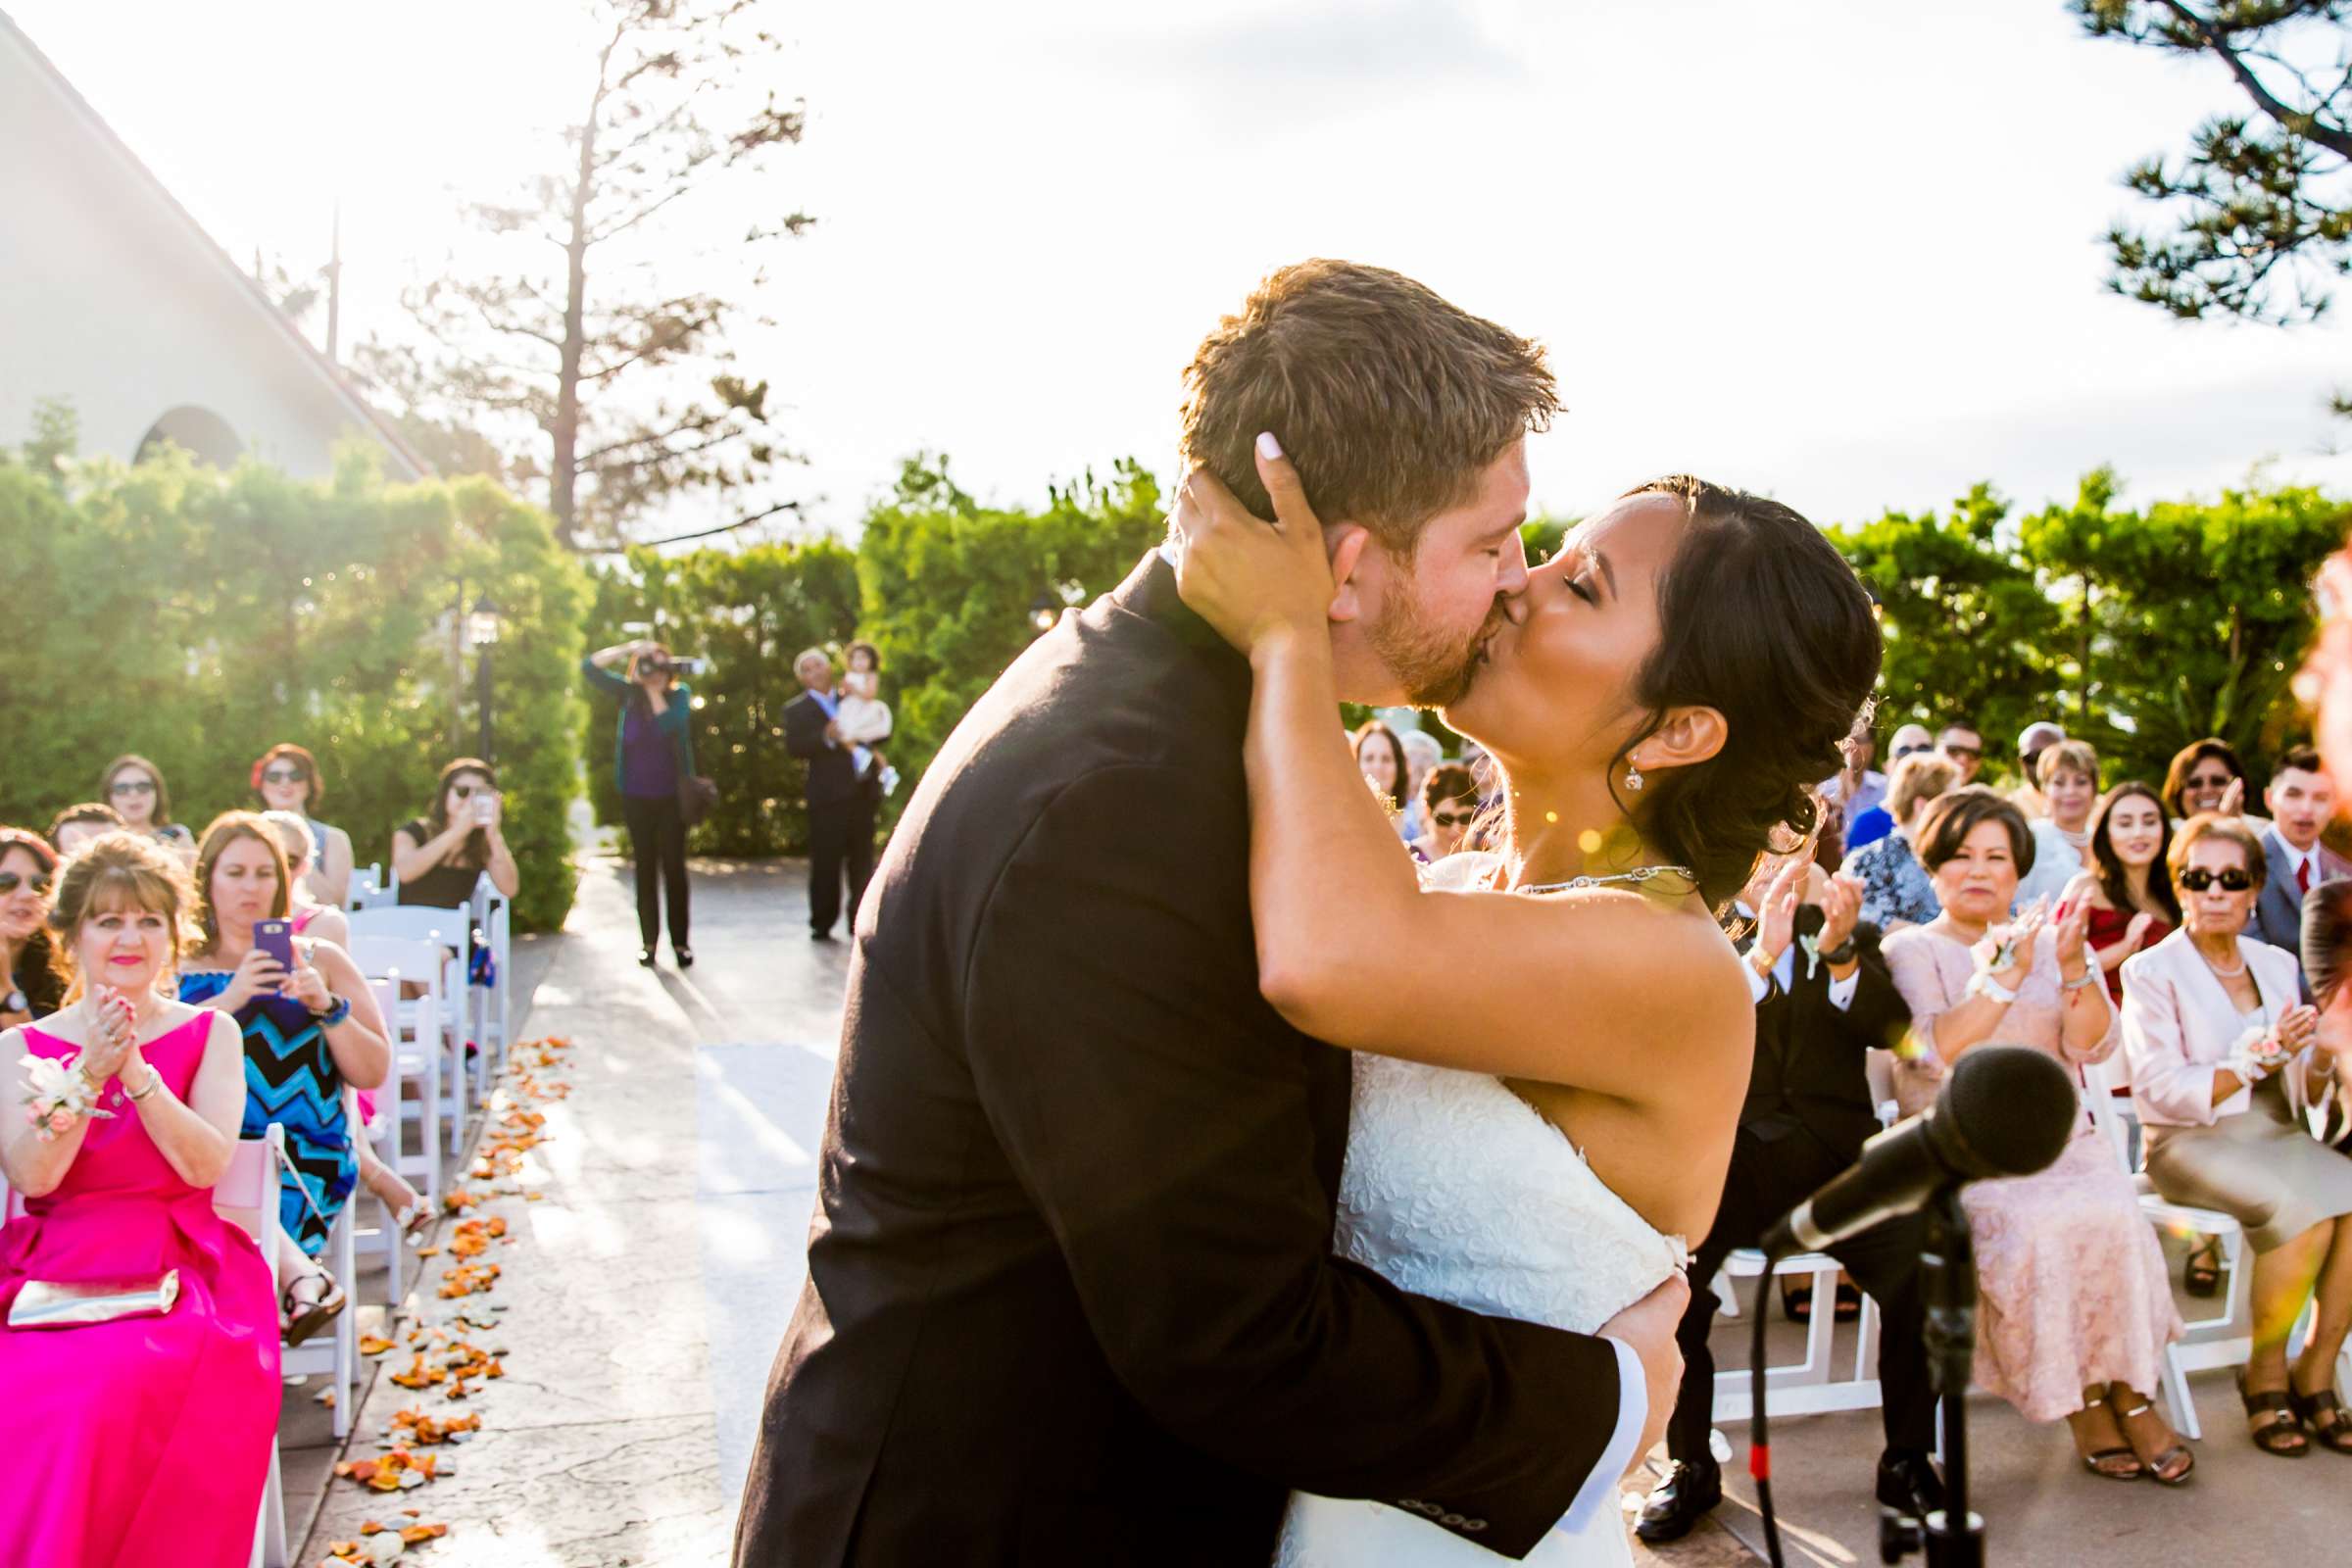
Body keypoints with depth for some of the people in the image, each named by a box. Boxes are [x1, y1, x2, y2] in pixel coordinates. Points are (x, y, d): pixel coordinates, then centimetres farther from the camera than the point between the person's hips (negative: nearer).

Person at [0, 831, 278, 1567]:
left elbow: (206, 1164, -3)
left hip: (176, 1270, -1)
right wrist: (89, 1070, -12)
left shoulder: (209, 1033, 11)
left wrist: (135, 1072, -12)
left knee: (122, 1385, -34)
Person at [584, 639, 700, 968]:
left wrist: (655, 690, -16)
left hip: (671, 795, -2)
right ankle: (648, 941, 12)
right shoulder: (629, 693, 1)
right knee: (644, 868, 7)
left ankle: (681, 941, 3)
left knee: (674, 867, -1)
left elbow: (671, 724, -22)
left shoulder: (680, 694, -4)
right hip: (636, 796, 2)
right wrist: (628, 648, -14)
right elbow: (590, 667, -6)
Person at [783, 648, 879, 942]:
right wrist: (826, 737, -24)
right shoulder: (797, 709, 4)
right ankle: (821, 925, 5)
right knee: (826, 865, -3)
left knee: (862, 862, 7)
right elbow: (794, 747, -11)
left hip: (862, 791, 5)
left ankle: (860, 921, 15)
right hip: (828, 796, -5)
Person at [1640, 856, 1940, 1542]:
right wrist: (1763, 952, -19)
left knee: (1927, 1264, -26)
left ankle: (1906, 1459, -1)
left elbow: (1889, 1027, 0)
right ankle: (1690, 1465, -8)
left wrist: (1839, 949, -18)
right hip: (1734, 1148, -1)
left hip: (1836, 1151, 1)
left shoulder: (1856, 937, 18)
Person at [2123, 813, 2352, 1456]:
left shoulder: (2277, 965, 13)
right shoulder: (2151, 973, -4)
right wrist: (2262, 1056, -23)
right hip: (2190, 1145, -5)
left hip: (2275, 1136, 5)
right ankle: (2265, 1378, -9)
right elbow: (2165, 1092, -14)